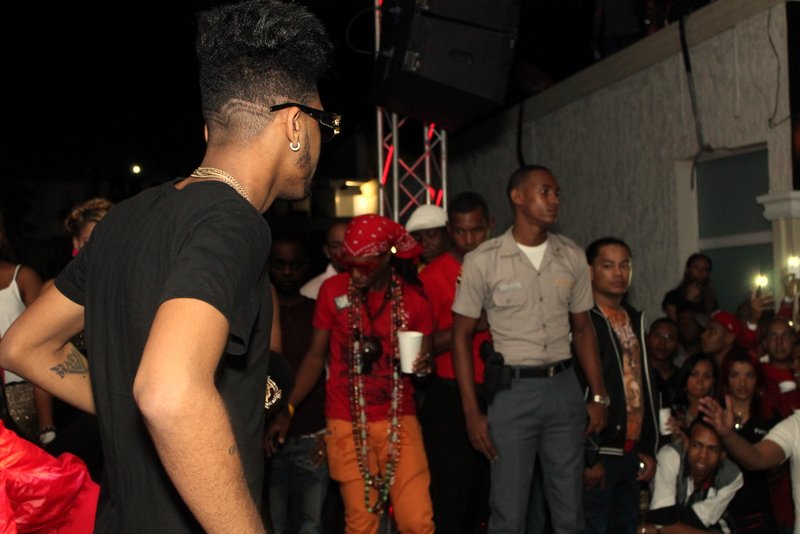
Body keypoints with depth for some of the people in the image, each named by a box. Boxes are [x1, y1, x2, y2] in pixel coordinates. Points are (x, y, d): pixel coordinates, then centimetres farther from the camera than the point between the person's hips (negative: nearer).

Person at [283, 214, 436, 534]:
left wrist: (423, 364, -14)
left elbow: (425, 359, 10)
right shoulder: (333, 290, -1)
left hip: (399, 421, 1)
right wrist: (286, 409, -4)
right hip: (347, 424, 0)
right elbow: (316, 357, 5)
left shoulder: (415, 297, 0)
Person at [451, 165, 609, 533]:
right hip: (511, 391, -3)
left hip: (564, 388, 4)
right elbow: (462, 336, -3)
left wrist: (599, 396, 7)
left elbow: (582, 328, 13)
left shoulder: (572, 257, 5)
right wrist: (472, 413, -7)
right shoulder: (482, 261, -6)